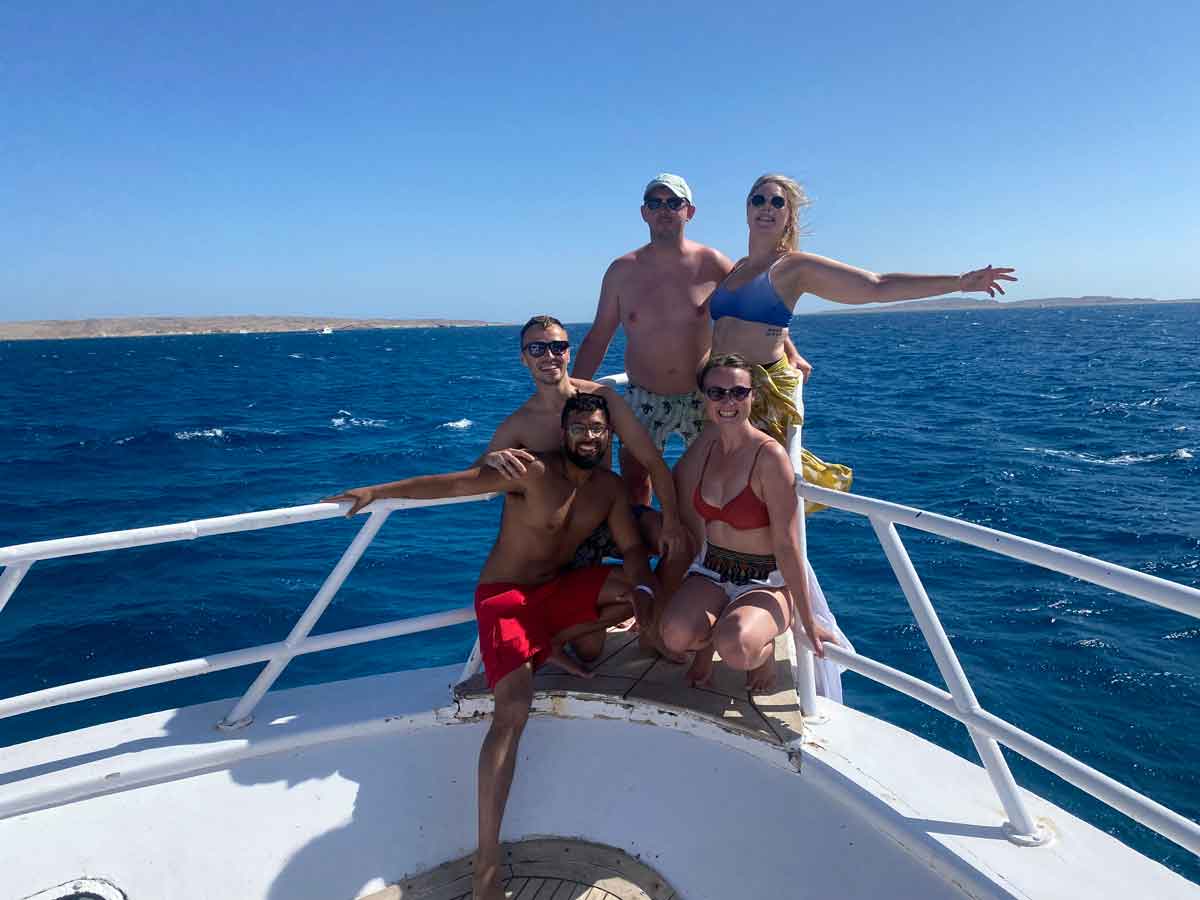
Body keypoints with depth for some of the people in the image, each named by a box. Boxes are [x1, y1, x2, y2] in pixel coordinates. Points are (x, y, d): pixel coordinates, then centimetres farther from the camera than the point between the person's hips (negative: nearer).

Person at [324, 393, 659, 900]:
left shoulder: (610, 487, 1)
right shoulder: (532, 473, -17)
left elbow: (632, 548, 1)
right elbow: (453, 483, -21)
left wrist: (641, 587, -22)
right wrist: (376, 491, -27)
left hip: (558, 588, 6)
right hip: (504, 596, -6)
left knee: (642, 590, -12)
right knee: (513, 711, -23)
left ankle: (558, 643, 6)